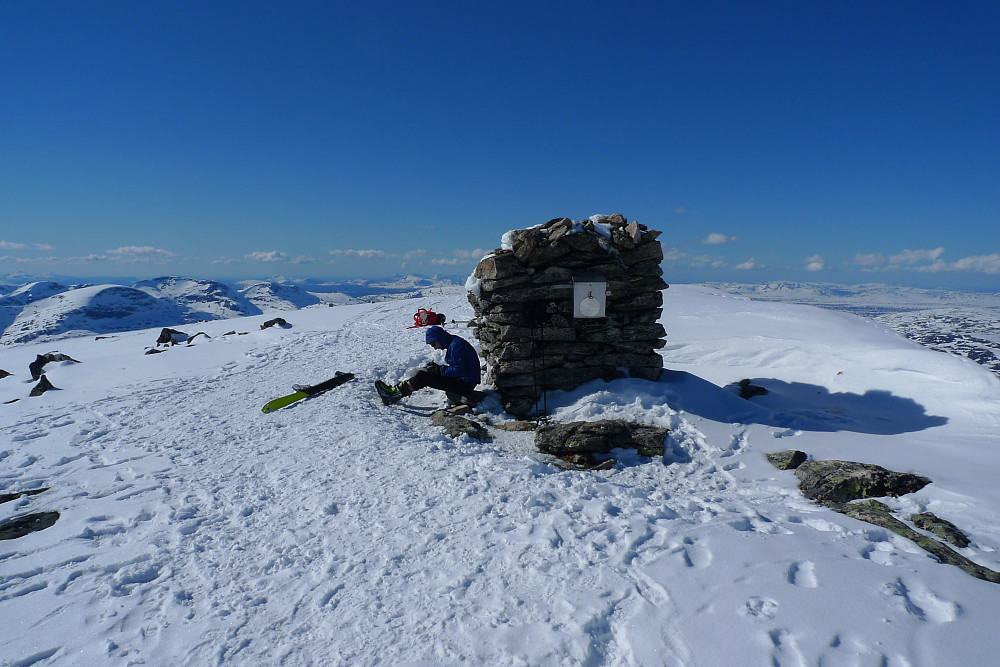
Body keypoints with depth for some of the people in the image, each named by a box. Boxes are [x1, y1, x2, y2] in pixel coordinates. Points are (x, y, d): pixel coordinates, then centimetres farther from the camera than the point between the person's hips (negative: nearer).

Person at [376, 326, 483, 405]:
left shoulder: (456, 345, -19)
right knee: (427, 371, 6)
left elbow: (459, 370, -25)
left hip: (465, 384, -10)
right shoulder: (452, 344, 13)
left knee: (424, 377, -14)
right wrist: (436, 367, 2)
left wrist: (439, 370, -17)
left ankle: (395, 392, -6)